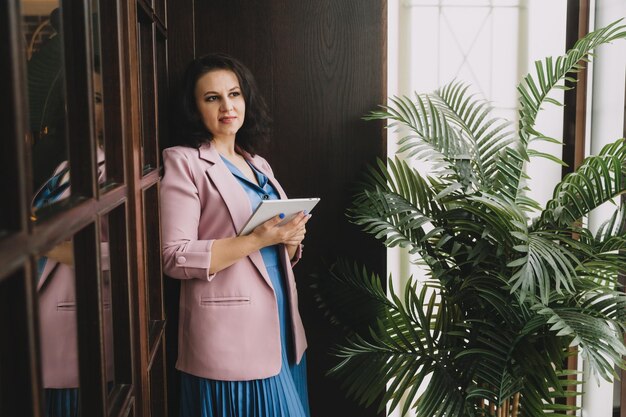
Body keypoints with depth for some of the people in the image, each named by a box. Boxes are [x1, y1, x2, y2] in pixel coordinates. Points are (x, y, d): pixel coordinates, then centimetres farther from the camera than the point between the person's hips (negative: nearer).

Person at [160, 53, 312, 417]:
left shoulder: (259, 165, 15)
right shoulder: (185, 163, -6)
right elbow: (176, 258, -15)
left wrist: (290, 240, -3)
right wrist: (258, 239, -21)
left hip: (280, 328, 7)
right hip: (231, 338, -7)